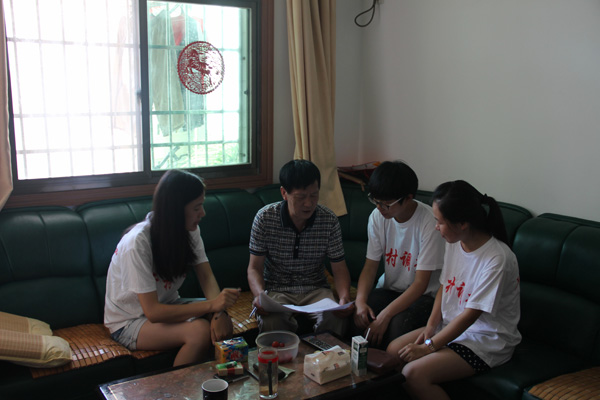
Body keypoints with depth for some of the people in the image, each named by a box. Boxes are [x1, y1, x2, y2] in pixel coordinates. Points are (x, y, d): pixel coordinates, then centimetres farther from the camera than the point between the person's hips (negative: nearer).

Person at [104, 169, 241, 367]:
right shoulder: (138, 242, -28)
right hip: (128, 322, -6)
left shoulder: (190, 231, -6)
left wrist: (218, 314, -30)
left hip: (167, 305, 6)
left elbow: (207, 277, -10)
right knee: (200, 331, -30)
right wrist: (212, 305, -35)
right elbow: (152, 312, -29)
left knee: (223, 325, -23)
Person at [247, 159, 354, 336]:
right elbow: (255, 267, -6)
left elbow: (339, 267, -1)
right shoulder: (265, 217, -10)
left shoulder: (329, 220, -7)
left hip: (315, 288, 1)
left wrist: (344, 297, -21)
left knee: (336, 319, -29)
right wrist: (260, 294, -27)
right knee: (272, 321, -34)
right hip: (276, 289, -1)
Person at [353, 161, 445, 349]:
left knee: (398, 324, -34)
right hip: (389, 288, 4)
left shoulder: (430, 222, -22)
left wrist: (385, 315, -29)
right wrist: (360, 301, -21)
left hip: (424, 295, -4)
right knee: (359, 317, -26)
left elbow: (421, 283, -21)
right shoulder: (377, 217, -5)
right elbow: (370, 265, -2)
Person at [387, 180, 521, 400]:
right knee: (394, 350, -5)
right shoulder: (454, 242, -2)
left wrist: (429, 346, -19)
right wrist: (430, 326, -4)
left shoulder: (497, 260, -26)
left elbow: (470, 314, -23)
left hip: (487, 340, -8)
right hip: (452, 325, 8)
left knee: (414, 374, -23)